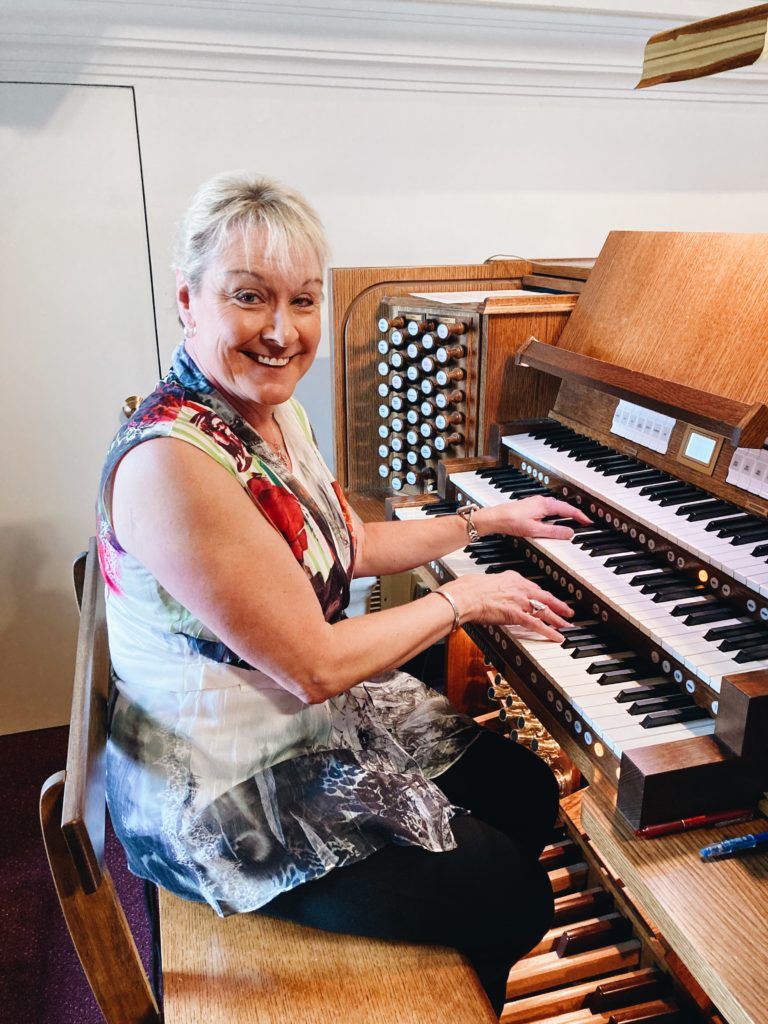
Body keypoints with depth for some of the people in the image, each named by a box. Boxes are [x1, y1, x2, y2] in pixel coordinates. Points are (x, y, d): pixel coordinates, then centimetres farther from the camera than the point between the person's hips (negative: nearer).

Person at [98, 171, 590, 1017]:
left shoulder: (276, 414, 1)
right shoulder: (168, 464, -30)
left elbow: (349, 547, 13)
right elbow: (315, 667, -27)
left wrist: (492, 520, 17)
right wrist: (461, 599, -14)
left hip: (326, 725, 9)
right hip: (229, 795, -9)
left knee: (529, 790, 14)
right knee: (508, 893, -2)